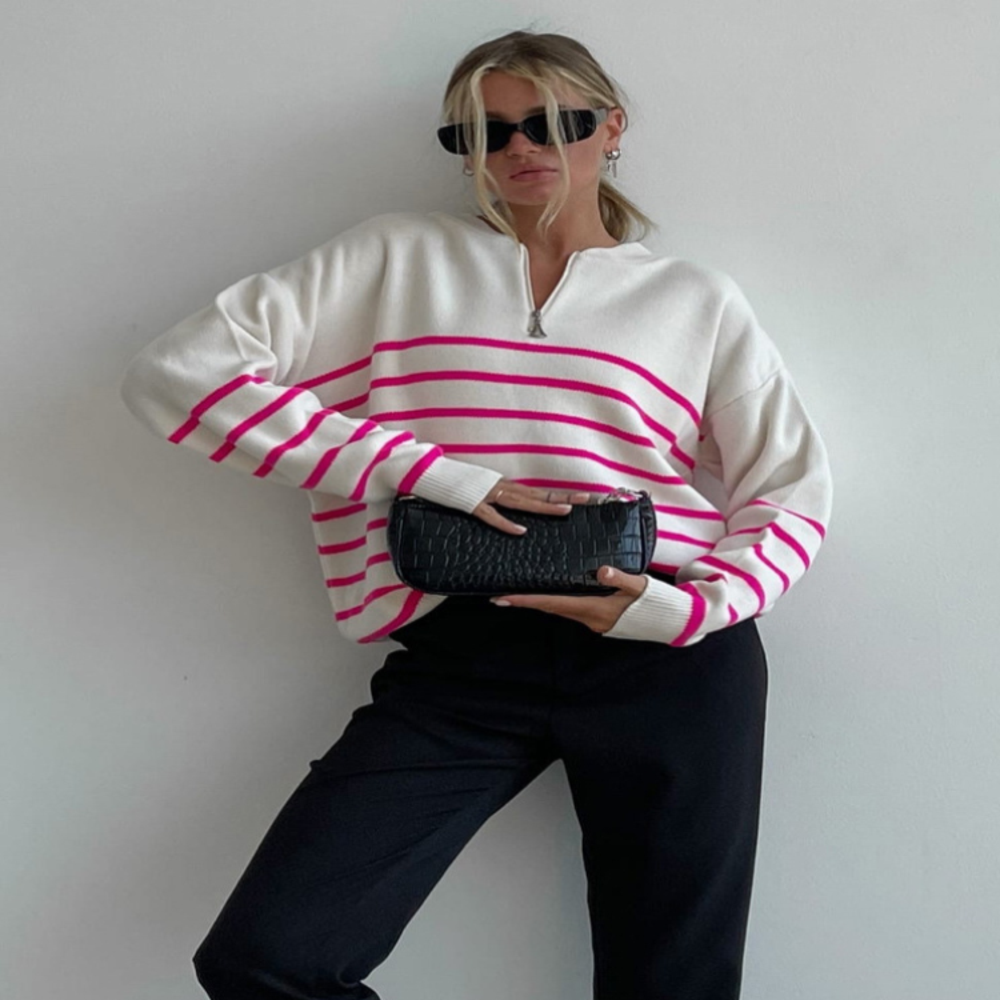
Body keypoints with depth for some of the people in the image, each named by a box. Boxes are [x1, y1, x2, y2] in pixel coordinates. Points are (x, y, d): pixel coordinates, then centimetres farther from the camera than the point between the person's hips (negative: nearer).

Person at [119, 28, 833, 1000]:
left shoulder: (697, 298, 14)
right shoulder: (398, 255, 11)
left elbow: (793, 494, 14)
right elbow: (176, 372, 0)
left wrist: (688, 609, -8)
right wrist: (432, 474, -8)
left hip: (666, 657, 1)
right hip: (458, 658, 0)